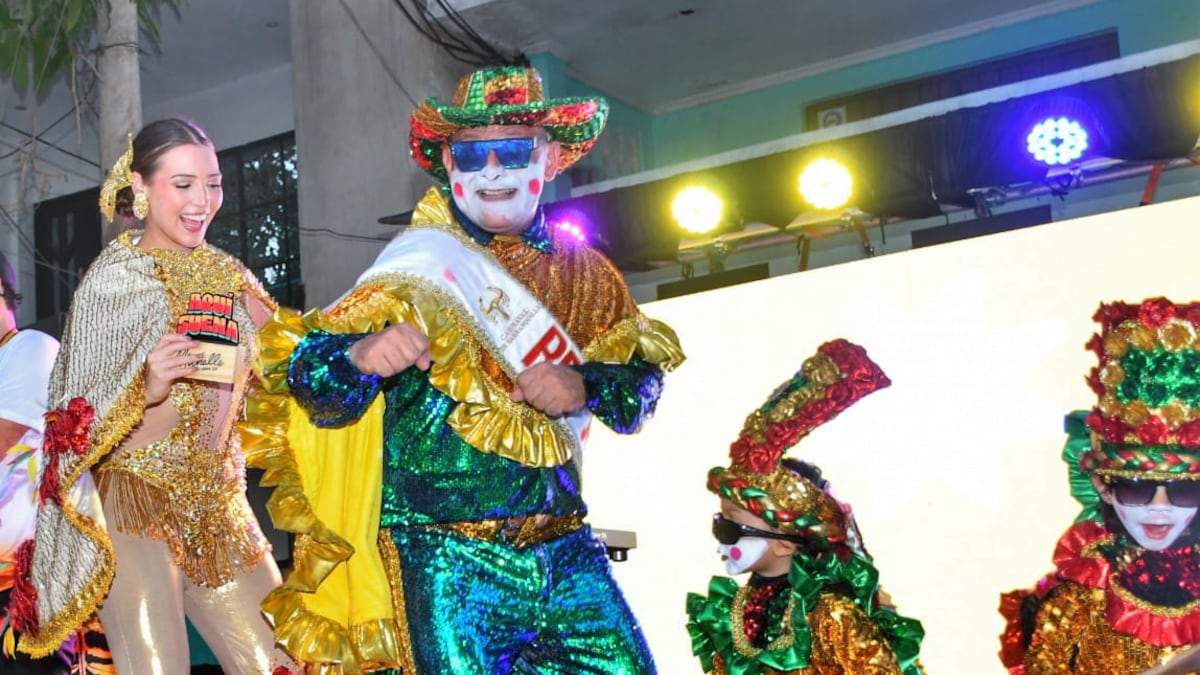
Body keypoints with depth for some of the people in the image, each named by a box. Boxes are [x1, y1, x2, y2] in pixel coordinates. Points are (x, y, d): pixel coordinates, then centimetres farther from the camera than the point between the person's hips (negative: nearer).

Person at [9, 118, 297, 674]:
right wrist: (149, 388, -28)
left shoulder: (227, 273, 9)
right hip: (137, 502, -5)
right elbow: (86, 428, -10)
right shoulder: (113, 279, -6)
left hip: (215, 500, 6)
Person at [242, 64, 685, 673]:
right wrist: (363, 357, -34)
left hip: (567, 553, 4)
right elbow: (314, 378, -11)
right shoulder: (420, 268, -3)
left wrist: (585, 388, -11)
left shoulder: (586, 275, 10)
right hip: (448, 556, -4)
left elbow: (642, 377, 11)